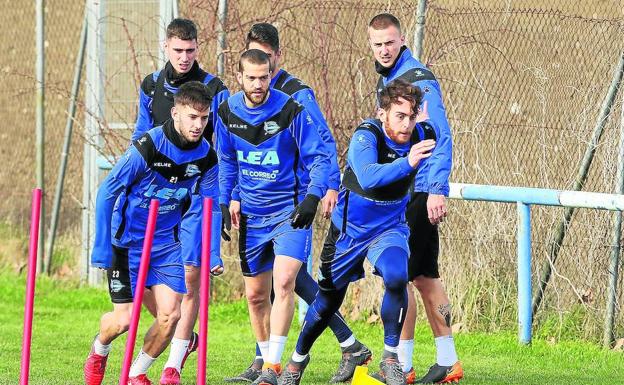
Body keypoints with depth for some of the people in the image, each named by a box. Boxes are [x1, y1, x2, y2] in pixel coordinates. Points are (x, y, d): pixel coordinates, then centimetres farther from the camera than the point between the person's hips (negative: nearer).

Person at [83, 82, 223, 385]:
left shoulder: (207, 158, -7)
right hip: (127, 242, -4)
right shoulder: (146, 147, -21)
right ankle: (99, 351, 29)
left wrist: (212, 256, -7)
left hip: (167, 243, 4)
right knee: (124, 319, -7)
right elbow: (107, 191, -14)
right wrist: (101, 248, -16)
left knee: (170, 315, -10)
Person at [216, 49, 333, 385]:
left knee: (283, 281, -21)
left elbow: (320, 156, -9)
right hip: (251, 214, 5)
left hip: (290, 210, -5)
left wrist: (312, 197, -21)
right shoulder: (227, 112, 0)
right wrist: (227, 200, 12)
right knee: (256, 294, 9)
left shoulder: (290, 111, -14)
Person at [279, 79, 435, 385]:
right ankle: (299, 358, 40)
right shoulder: (365, 137, -27)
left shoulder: (417, 138, -12)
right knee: (328, 301, 12)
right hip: (349, 230, -2)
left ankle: (390, 357, -13)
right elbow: (367, 177, -48)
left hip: (389, 228, 2)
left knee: (396, 277, -29)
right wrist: (406, 163, -60)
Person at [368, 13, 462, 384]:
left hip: (419, 192, -9)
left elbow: (442, 138, -19)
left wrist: (437, 192, -26)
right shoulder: (386, 81, 15)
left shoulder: (419, 81, -14)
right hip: (400, 193, 9)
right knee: (424, 276, 11)